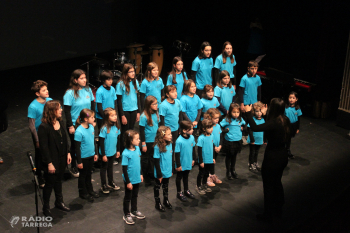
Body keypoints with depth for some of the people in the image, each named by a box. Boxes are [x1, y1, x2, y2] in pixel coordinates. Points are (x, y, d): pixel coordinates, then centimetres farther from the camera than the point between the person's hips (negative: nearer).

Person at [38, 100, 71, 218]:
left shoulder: (60, 122, 0)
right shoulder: (43, 127, -23)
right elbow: (44, 147, -21)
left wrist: (68, 153, 6)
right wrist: (49, 163, -19)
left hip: (62, 159, 7)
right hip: (52, 161, -7)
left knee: (58, 180, 23)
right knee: (49, 183, 8)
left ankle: (59, 202, 41)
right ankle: (46, 207, 26)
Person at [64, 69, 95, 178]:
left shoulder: (88, 90, 1)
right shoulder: (70, 93, -15)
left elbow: (92, 105, 10)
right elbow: (67, 111, -14)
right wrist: (70, 126, -16)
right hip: (75, 125, -4)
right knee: (75, 146, 9)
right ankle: (73, 168, 26)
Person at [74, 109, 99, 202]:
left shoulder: (91, 127, -4)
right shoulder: (79, 131, -25)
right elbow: (77, 148, -19)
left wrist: (95, 153, 14)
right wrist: (79, 161, -16)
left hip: (91, 156, 7)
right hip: (83, 157, -6)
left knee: (88, 174, 23)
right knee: (83, 175, 12)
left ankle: (90, 190, 40)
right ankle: (83, 193, 29)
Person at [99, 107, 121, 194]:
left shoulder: (116, 127, -4)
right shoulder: (104, 128, -23)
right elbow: (101, 142, -19)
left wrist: (118, 150, 11)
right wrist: (103, 155, -17)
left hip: (113, 152, 6)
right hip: (106, 153, -6)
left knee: (110, 167, 23)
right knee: (104, 168, 12)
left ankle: (111, 183, 38)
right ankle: (103, 185, 25)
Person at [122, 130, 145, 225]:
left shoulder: (137, 148, -5)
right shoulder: (126, 154, -26)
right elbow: (124, 169, -19)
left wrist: (140, 174, 15)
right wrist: (128, 182, -15)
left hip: (137, 178, 6)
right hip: (129, 180, -6)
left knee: (135, 195, 23)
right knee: (128, 197, 12)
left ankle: (134, 211, 42)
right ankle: (126, 215, 29)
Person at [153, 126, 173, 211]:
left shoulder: (170, 144, -5)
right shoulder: (157, 147, -25)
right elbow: (156, 162, -20)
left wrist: (171, 170, 11)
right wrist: (159, 174, -16)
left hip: (167, 172, 6)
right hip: (160, 173, -6)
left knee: (166, 186, 24)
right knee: (157, 187, 14)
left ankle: (166, 200, 42)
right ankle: (158, 203, 29)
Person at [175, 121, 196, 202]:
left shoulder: (192, 137, -10)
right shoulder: (179, 141, -28)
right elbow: (177, 153, -20)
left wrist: (193, 159, 13)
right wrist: (178, 165, -14)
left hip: (188, 163, 5)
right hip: (181, 164, -5)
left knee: (186, 177, 25)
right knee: (179, 177, 16)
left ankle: (186, 190, 44)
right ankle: (179, 193, 33)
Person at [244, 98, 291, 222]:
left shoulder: (274, 123, -28)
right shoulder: (285, 120, -3)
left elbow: (255, 128, -34)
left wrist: (248, 112, -24)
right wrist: (265, 115, 20)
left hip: (272, 157, -8)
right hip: (283, 156, 8)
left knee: (269, 186, 8)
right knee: (277, 183, 24)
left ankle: (268, 215, 21)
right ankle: (278, 211, 38)